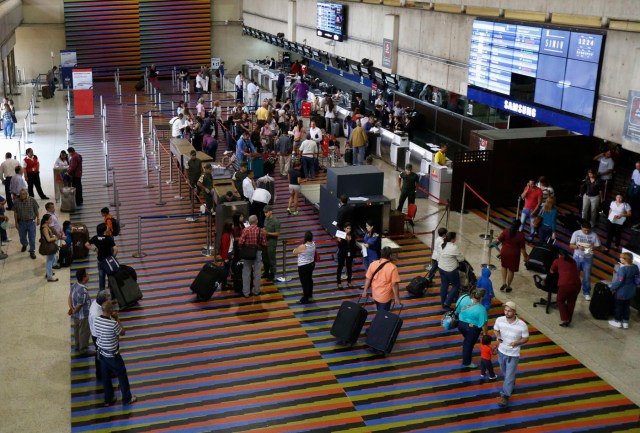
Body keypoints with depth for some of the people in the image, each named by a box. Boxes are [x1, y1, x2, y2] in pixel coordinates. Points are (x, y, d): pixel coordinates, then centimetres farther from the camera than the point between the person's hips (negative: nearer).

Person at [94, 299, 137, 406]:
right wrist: (117, 319, -9)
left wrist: (112, 318, 1)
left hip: (101, 353, 6)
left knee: (106, 377, 20)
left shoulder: (96, 320, -10)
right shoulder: (113, 324, -30)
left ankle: (108, 399, 34)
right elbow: (122, 333, -12)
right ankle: (127, 398, 29)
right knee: (122, 376, 14)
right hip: (112, 355, -6)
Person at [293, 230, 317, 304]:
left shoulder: (303, 246, -29)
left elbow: (294, 252, -14)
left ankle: (305, 299, 14)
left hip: (303, 266, -8)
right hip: (311, 264, 8)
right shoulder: (313, 244, -6)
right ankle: (309, 294, 43)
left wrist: (298, 246, 5)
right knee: (309, 279, 25)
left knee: (304, 281, 4)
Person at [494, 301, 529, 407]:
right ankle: (511, 383, 57)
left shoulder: (522, 325, -25)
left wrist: (516, 343, -28)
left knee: (509, 376, 3)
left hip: (513, 354, -4)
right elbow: (496, 329, 4)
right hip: (501, 351, 4)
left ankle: (505, 396, 18)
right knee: (504, 372, 27)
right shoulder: (499, 320, -16)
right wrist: (498, 336, -17)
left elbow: (526, 338, -10)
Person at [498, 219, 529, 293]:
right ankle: (508, 287, 23)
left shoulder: (505, 231, -12)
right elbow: (522, 248, -10)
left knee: (504, 267, 26)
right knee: (511, 270, 12)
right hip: (514, 254, -2)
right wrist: (525, 256, 3)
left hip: (504, 252, 2)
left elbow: (499, 240, -6)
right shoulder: (521, 235, -16)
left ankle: (504, 283, 17)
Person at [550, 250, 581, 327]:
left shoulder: (557, 261, 11)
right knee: (571, 301, 24)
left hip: (565, 285, -3)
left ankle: (565, 320, 8)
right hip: (577, 284, 3)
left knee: (560, 300, 19)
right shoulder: (572, 261, 20)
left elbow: (551, 272, 25)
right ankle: (569, 320, 25)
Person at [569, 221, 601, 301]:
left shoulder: (594, 235, -9)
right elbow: (570, 245, -5)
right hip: (577, 257, 1)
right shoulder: (576, 233, -7)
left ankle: (586, 293, 22)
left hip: (588, 258, -1)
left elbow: (598, 246, -3)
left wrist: (594, 247, -25)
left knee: (587, 276, 6)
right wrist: (578, 246, -24)